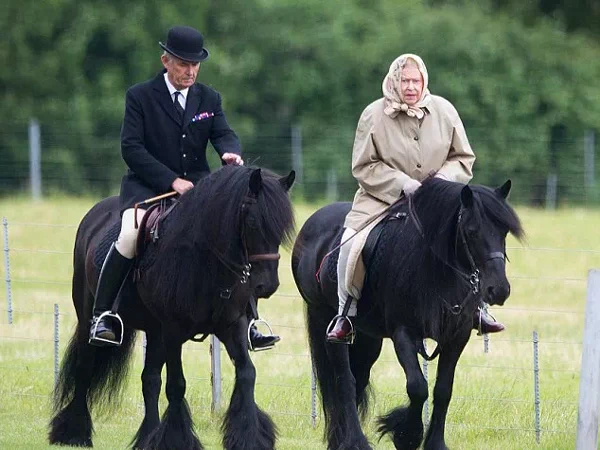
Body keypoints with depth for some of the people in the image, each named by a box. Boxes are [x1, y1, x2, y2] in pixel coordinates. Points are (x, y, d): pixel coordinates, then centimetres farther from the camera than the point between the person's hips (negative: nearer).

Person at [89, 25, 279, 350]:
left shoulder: (209, 99, 11)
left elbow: (223, 134, -1)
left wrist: (231, 152, -27)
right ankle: (100, 317, -21)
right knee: (131, 235, -31)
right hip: (148, 187, -4)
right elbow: (131, 148, -10)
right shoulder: (140, 96, -2)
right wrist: (172, 181, -19)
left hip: (197, 186, 4)